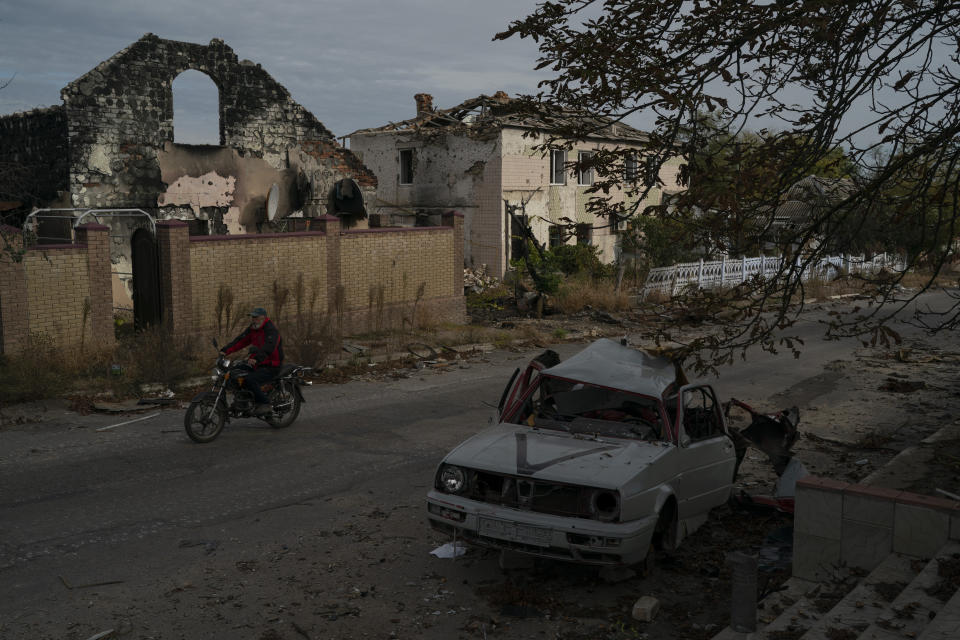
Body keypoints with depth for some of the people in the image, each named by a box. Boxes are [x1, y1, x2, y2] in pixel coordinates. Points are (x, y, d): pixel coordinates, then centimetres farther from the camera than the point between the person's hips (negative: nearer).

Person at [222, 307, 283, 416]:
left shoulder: (271, 330, -16)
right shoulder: (252, 329, 11)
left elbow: (268, 347, -33)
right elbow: (240, 341, 6)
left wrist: (256, 359, -48)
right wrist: (225, 351, -7)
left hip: (271, 366, -9)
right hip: (259, 364, 9)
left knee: (250, 380, -28)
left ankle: (265, 404, -17)